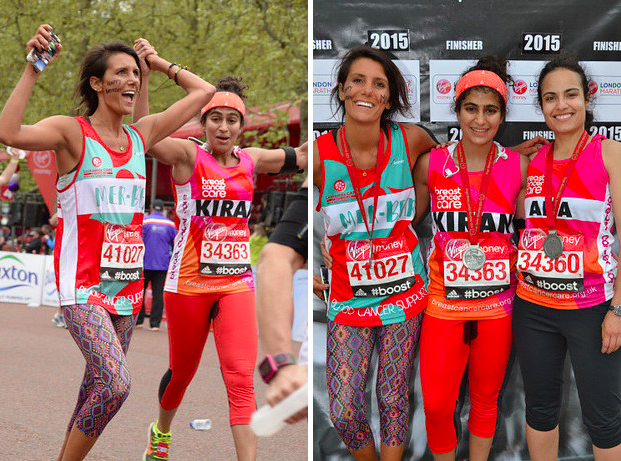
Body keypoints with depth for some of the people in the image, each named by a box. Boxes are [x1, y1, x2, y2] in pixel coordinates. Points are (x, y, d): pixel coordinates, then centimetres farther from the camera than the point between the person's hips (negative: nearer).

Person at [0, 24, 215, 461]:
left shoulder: (141, 136, 10)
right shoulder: (72, 131, -6)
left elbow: (203, 92, 17)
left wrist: (157, 62, 18)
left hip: (127, 283, 6)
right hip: (82, 283, -6)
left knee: (99, 386, 12)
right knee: (115, 384, -21)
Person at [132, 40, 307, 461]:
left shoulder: (251, 161, 7)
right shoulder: (188, 155, -6)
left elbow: (304, 156, 16)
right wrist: (143, 78, -32)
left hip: (236, 281, 3)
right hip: (189, 281, -2)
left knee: (241, 377, -11)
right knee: (182, 371, 16)